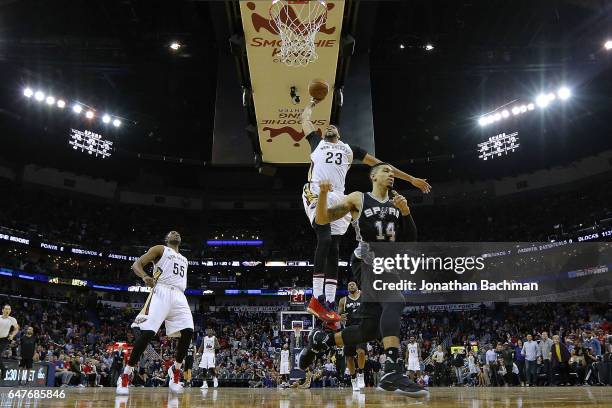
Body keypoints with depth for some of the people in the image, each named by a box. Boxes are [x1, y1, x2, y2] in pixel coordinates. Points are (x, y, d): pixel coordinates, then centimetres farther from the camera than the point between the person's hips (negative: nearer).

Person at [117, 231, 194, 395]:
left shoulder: (184, 260, 30)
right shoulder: (160, 249, 11)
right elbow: (136, 264, 0)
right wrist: (145, 276, -20)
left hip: (179, 296, 6)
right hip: (161, 292, -5)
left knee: (188, 332, -12)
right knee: (147, 332, -18)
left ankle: (175, 370, 6)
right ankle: (125, 375, -8)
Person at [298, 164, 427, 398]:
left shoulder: (397, 202, 19)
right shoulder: (358, 198, 5)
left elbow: (411, 241, 14)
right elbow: (321, 220, 2)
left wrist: (405, 212, -1)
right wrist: (323, 193, -16)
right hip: (366, 261, -6)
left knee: (369, 330, 3)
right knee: (395, 300, -34)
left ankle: (319, 339, 27)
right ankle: (392, 373, -39)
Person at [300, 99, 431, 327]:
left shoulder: (349, 149, 27)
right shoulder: (317, 142, 22)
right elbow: (305, 118, 33)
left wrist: (412, 179, 22)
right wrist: (312, 104, 52)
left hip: (337, 199, 4)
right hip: (316, 194, -4)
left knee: (333, 250, -2)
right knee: (324, 238, -24)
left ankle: (329, 304, -3)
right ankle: (317, 298, -24)